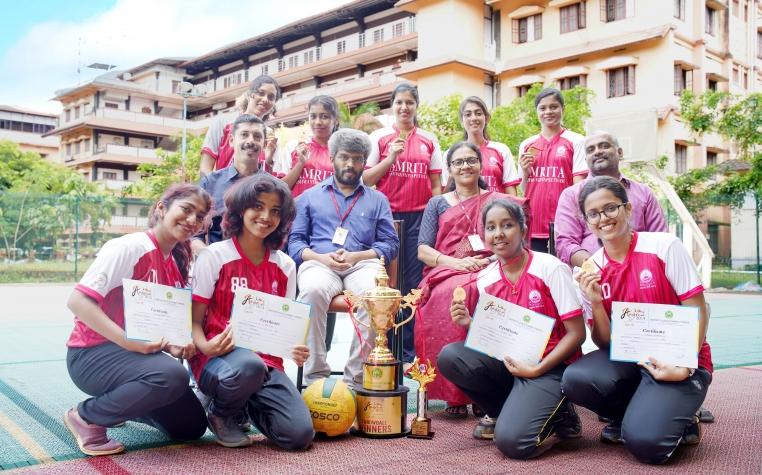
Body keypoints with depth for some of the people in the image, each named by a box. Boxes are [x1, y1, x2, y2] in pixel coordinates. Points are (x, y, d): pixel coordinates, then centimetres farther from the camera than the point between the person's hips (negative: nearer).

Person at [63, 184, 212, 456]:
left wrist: (173, 346, -10)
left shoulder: (177, 265, 7)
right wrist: (129, 342, -32)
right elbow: (78, 301, -23)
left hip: (140, 352, 8)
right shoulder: (129, 248, -17)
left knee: (192, 426, 5)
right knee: (172, 376, -34)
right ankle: (87, 416, -10)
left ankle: (119, 404, 25)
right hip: (93, 353, -8)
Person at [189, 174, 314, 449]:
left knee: (300, 434, -17)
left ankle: (249, 404, 17)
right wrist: (205, 346, -25)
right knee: (248, 366, -40)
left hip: (266, 361, 4)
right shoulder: (214, 257, -3)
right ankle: (221, 415, -3)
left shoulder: (284, 266, 8)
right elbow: (195, 320, -3)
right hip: (218, 357, -3)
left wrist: (296, 348, -11)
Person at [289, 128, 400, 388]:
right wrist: (321, 257, -8)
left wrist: (355, 256, -6)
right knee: (313, 290, -37)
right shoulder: (310, 196, 23)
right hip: (319, 264, 0)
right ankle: (316, 375, -29)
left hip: (362, 264, 0)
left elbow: (391, 244, 12)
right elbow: (295, 241, 13)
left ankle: (356, 378, -29)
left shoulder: (377, 200, 23)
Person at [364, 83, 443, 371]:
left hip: (419, 217, 1)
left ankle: (410, 352, 7)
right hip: (387, 216, -1)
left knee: (414, 285, 0)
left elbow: (436, 184, 12)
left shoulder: (429, 140, 11)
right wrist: (391, 158, -9)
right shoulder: (380, 137, 7)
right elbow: (366, 179, 3)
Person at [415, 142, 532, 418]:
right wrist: (456, 262, -10)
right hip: (447, 274, 0)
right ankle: (454, 395, -27)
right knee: (454, 294, -36)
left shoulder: (498, 202, 19)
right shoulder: (437, 204, 20)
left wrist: (492, 261, -10)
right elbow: (423, 250, 8)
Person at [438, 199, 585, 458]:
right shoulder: (486, 280, 2)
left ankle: (555, 413, 8)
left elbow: (576, 333, -11)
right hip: (508, 362, 6)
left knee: (511, 441, -26)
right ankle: (507, 411, 5)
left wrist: (537, 369, -20)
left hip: (549, 367, -5)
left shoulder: (551, 268, -12)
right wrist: (469, 324, -10)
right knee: (449, 356, -17)